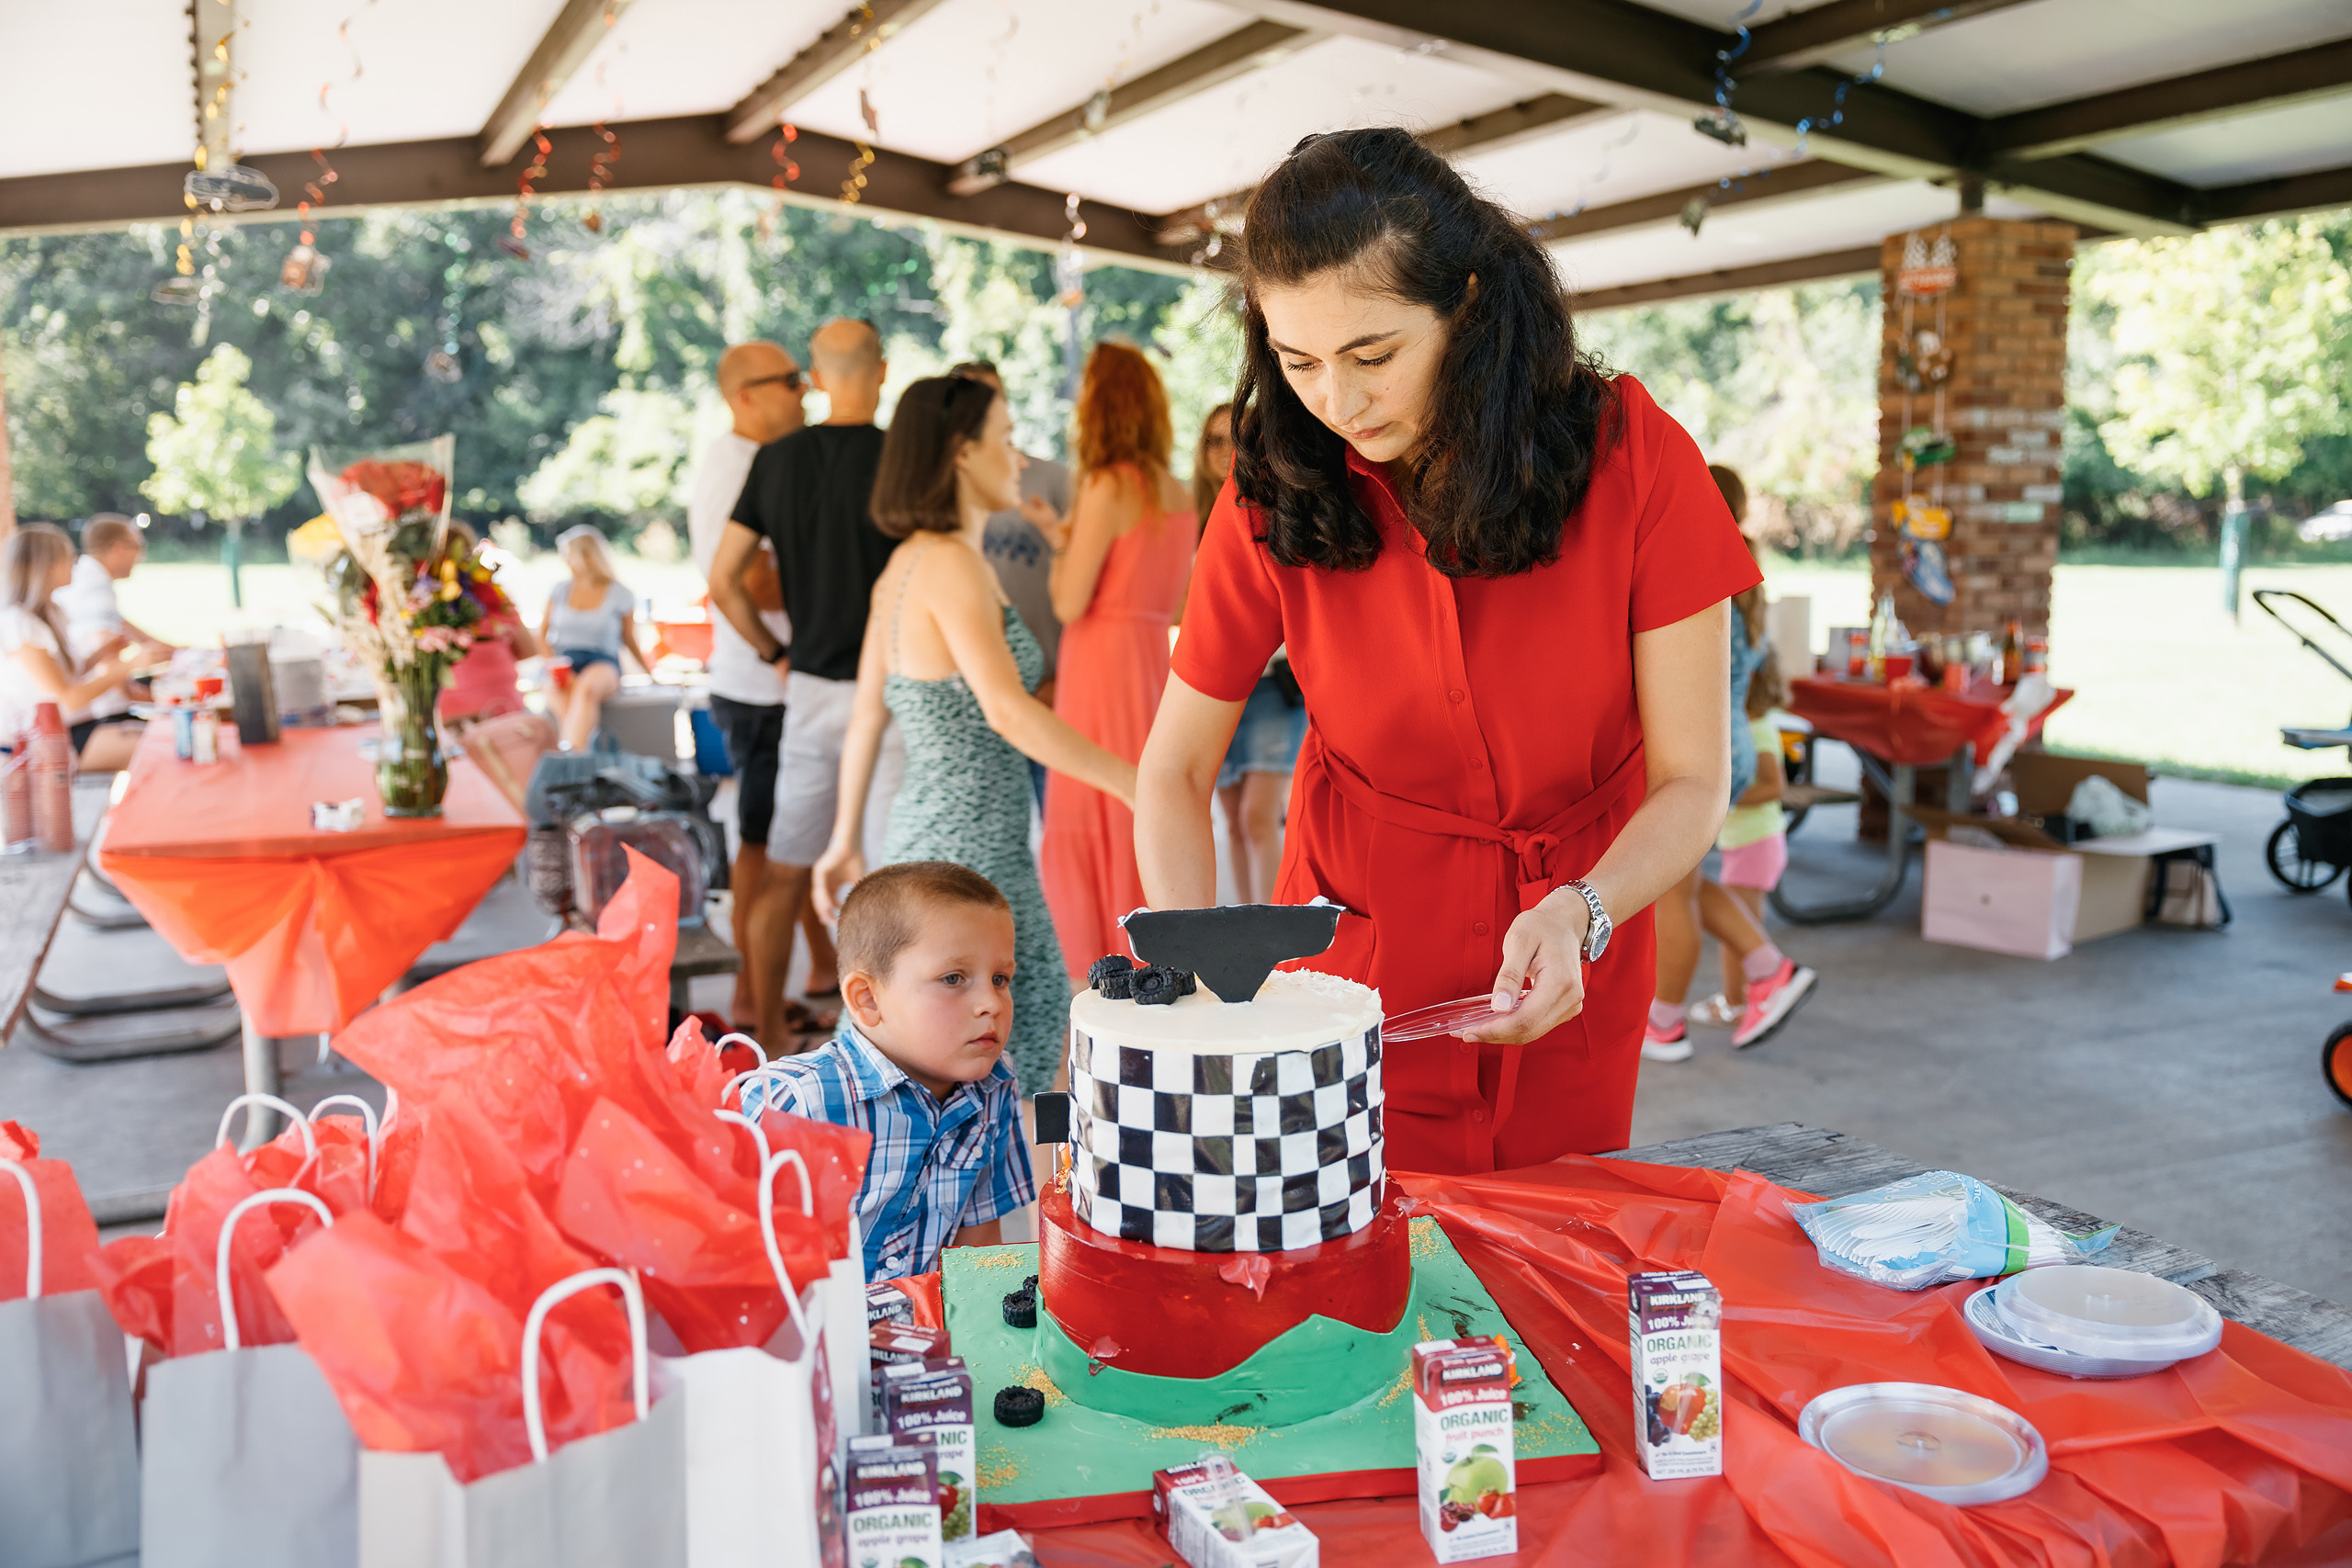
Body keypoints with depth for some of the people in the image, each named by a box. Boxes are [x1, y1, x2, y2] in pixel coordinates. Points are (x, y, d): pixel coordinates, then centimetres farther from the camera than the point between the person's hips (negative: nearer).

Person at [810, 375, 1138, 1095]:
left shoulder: (905, 563, 13)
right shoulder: (952, 562, -16)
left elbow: (866, 714, 16)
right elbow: (1008, 711, -25)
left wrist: (847, 838, 22)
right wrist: (1130, 780, -21)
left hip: (926, 832, 9)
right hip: (970, 849, -9)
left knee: (1038, 1011, 17)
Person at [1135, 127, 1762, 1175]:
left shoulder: (1633, 458, -16)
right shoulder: (1275, 493, -13)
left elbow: (1690, 782, -13)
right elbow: (1174, 772, -6)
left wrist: (1578, 911, -32)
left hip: (1565, 982, 0)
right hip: (1352, 965, 0)